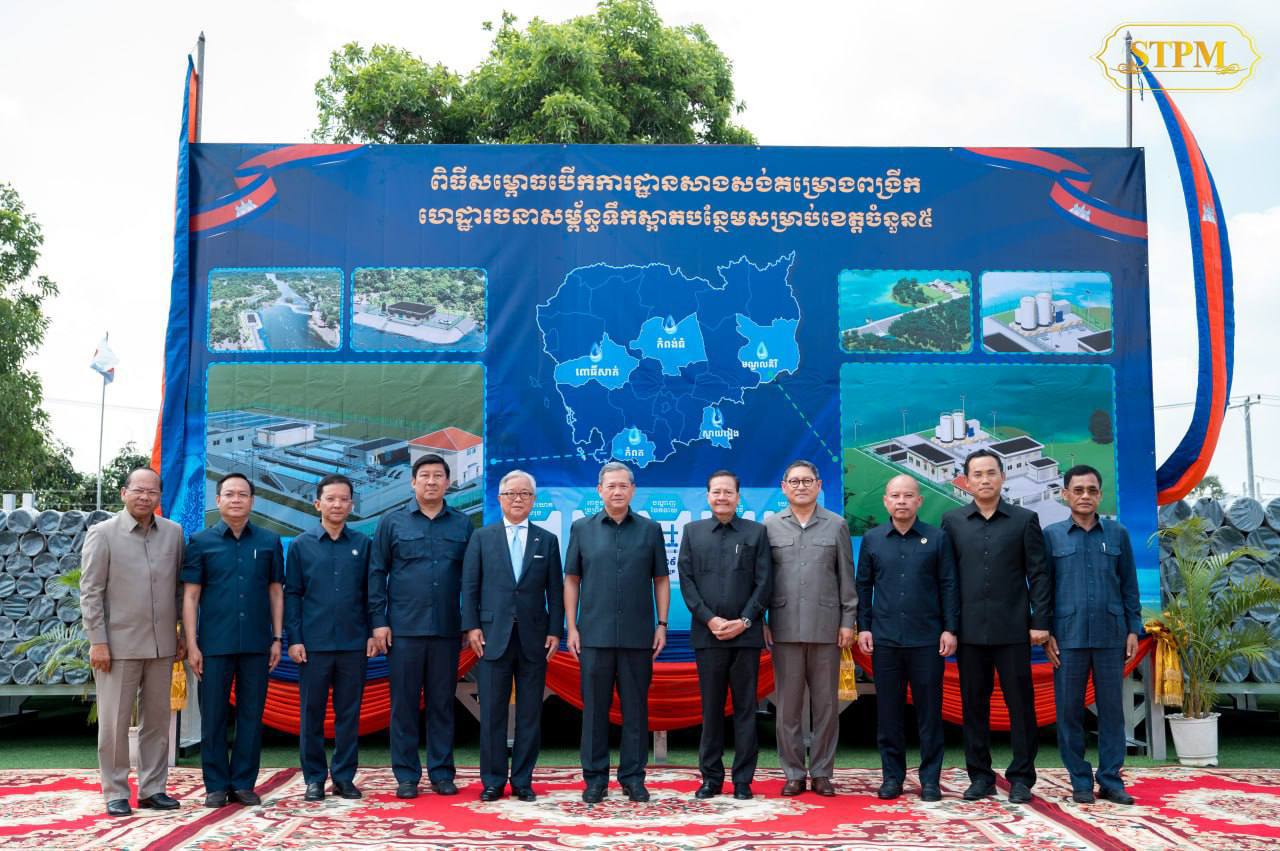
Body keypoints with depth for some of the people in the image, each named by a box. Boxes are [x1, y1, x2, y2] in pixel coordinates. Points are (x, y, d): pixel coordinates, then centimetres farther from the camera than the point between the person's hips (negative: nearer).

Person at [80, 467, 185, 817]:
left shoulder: (173, 533, 6)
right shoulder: (102, 534, -3)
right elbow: (90, 592, -4)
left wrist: (183, 635, 9)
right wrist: (97, 642, -9)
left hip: (161, 645, 3)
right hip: (119, 645, -3)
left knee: (157, 720, 9)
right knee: (114, 722, 3)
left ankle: (152, 789, 19)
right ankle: (115, 793, 13)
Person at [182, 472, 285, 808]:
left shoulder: (269, 541, 7)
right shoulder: (201, 542, 3)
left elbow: (276, 592, 10)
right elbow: (190, 596, 2)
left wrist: (277, 638, 5)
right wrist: (191, 645, -4)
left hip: (257, 644, 1)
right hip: (214, 644, -1)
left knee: (251, 715, 6)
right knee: (213, 716, 5)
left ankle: (244, 783, 16)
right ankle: (216, 785, 15)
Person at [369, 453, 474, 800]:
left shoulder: (462, 524, 6)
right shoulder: (392, 522, 3)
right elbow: (377, 573, 3)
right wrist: (378, 621, -3)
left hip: (447, 629, 1)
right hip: (404, 628, -1)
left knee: (442, 704, 8)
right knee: (404, 703, 4)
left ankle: (442, 773, 16)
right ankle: (406, 775, 13)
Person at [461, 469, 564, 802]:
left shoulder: (547, 541, 9)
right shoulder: (482, 537, 7)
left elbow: (555, 591, 6)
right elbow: (470, 586, 4)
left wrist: (555, 631, -1)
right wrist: (471, 626, -4)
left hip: (534, 638, 1)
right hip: (493, 636, -1)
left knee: (530, 714, 5)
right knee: (492, 713, 2)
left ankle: (523, 781, 14)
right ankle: (492, 781, 12)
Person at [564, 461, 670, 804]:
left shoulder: (650, 530, 7)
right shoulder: (581, 528, 6)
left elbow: (661, 580, 8)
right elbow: (571, 580, 7)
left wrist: (662, 624, 1)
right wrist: (571, 627, 0)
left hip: (638, 636, 0)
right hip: (594, 635, 0)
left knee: (636, 708, 6)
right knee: (595, 708, 5)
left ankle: (633, 777, 16)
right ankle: (595, 778, 14)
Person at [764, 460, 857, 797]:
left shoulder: (836, 525, 6)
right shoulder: (770, 526, 5)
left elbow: (846, 577, 6)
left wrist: (848, 620, 1)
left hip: (826, 628, 0)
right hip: (785, 628, 0)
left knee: (826, 704, 5)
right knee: (788, 705, 4)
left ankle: (822, 772, 15)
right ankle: (793, 773, 13)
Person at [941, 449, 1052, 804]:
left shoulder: (1025, 519, 3)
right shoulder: (952, 521, 7)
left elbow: (1039, 574, 1)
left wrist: (1040, 622, -6)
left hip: (1013, 629, -1)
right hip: (970, 630, 2)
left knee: (1020, 704, 3)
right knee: (974, 705, 7)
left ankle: (1021, 778, 12)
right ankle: (980, 776, 16)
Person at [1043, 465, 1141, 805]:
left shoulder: (1118, 534, 7)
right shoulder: (1051, 535, 3)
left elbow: (1129, 586, 9)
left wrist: (1134, 629, 4)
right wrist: (1046, 633, -2)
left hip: (1111, 636, 1)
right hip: (1068, 636, -1)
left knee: (1112, 708, 5)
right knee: (1069, 710, 3)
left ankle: (1110, 779, 14)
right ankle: (1080, 780, 13)